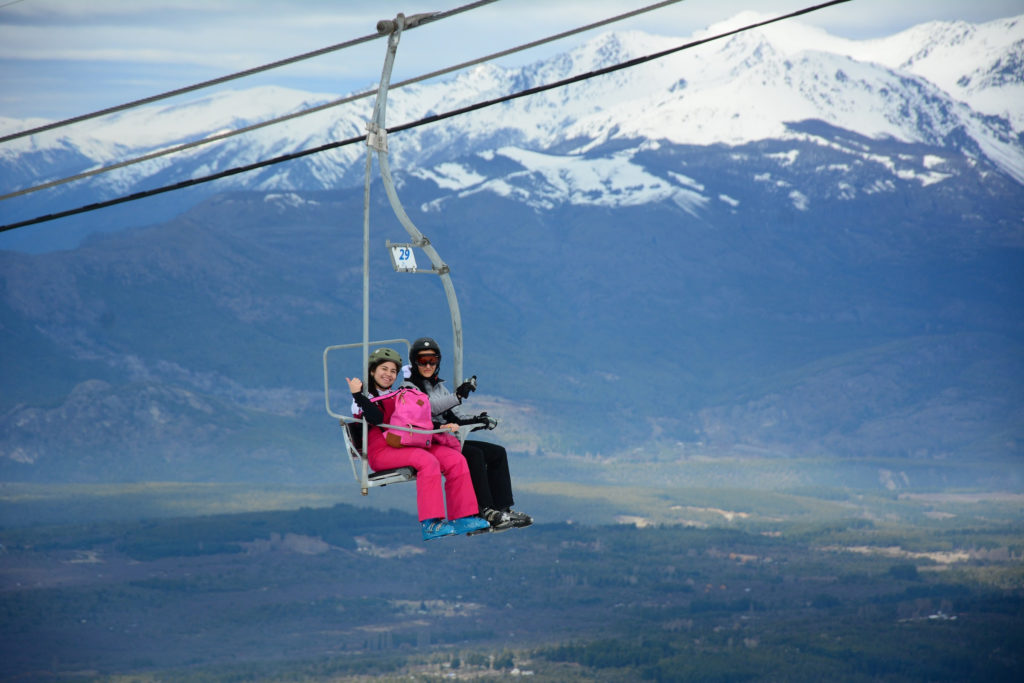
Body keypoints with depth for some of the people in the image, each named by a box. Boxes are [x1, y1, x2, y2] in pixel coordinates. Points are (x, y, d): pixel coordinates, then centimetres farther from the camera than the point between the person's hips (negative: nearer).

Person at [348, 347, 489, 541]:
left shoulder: (399, 396, 29)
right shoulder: (365, 399, 7)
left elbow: (418, 423, 24)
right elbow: (378, 419, -14)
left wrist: (442, 427, 8)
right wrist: (358, 395, -22)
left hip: (411, 444, 7)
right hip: (381, 450, -7)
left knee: (456, 459, -14)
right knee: (427, 461, -34)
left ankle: (462, 518, -19)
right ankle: (430, 524, -40)